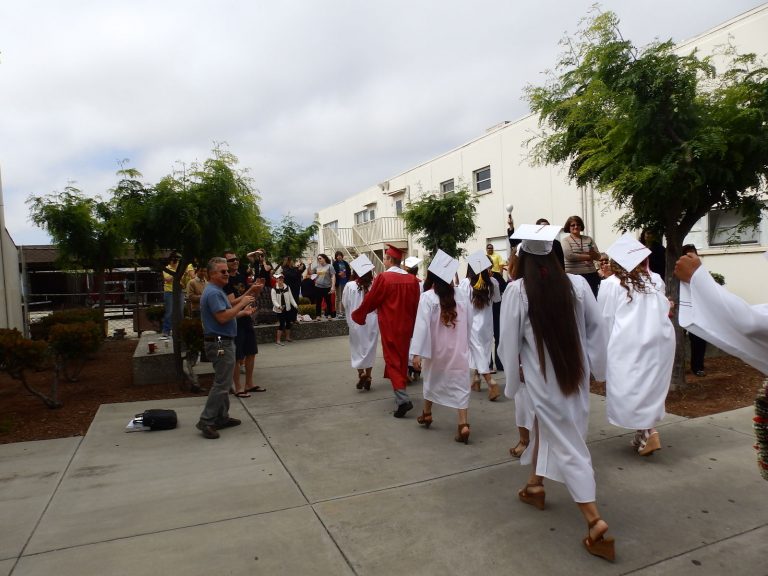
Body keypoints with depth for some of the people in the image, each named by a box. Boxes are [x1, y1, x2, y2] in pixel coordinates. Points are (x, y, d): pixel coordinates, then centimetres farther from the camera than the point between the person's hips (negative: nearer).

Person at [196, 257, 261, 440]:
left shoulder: (217, 291, 16)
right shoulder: (213, 292, -18)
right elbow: (222, 317, -27)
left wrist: (242, 312, 13)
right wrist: (242, 303, -20)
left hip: (223, 342, 11)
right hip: (220, 343, -11)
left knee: (223, 382, 16)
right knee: (222, 383, -7)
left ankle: (222, 417, 25)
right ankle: (206, 421, -1)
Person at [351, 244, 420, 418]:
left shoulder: (383, 277, -15)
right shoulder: (412, 279, -1)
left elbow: (370, 300, -7)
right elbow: (416, 305, 6)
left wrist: (357, 315, 9)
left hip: (390, 327, -5)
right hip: (406, 326, 5)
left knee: (393, 360, 0)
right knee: (402, 358, 19)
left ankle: (402, 399, -14)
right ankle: (401, 395, 33)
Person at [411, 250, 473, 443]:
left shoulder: (427, 297, -15)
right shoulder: (462, 295, -3)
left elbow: (422, 326, -20)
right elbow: (469, 323, 5)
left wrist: (417, 353, -20)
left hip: (436, 349, -1)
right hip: (459, 349, 1)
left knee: (431, 380, 21)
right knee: (460, 385, 3)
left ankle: (426, 414, 38)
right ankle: (463, 424, -6)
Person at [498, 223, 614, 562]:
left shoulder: (517, 290, -15)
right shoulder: (577, 284, -4)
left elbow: (509, 340, -10)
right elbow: (597, 328, 3)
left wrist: (512, 378, 3)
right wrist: (595, 366, 14)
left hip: (542, 377, -5)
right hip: (576, 372, 5)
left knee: (566, 445, 4)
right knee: (546, 427, 25)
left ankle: (595, 522, 3)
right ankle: (535, 485, 42)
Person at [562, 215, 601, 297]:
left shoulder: (588, 239, 12)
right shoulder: (565, 240, 2)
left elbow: (598, 256, 10)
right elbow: (569, 255, -15)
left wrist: (593, 253, -15)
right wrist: (589, 257, -7)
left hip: (591, 275, 4)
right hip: (573, 275, -4)